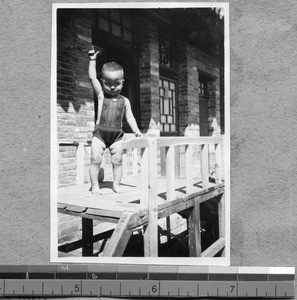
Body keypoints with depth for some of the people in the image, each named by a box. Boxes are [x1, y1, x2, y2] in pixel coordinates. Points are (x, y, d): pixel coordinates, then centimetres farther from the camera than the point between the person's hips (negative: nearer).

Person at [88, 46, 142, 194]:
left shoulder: (124, 101, 7)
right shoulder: (101, 95, 3)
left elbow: (130, 117, 10)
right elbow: (92, 77, -2)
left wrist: (136, 130, -2)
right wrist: (92, 60, -5)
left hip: (116, 134, 1)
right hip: (100, 133, -1)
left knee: (117, 161, 3)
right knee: (95, 159, -7)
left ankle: (116, 184, 16)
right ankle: (95, 185, 5)